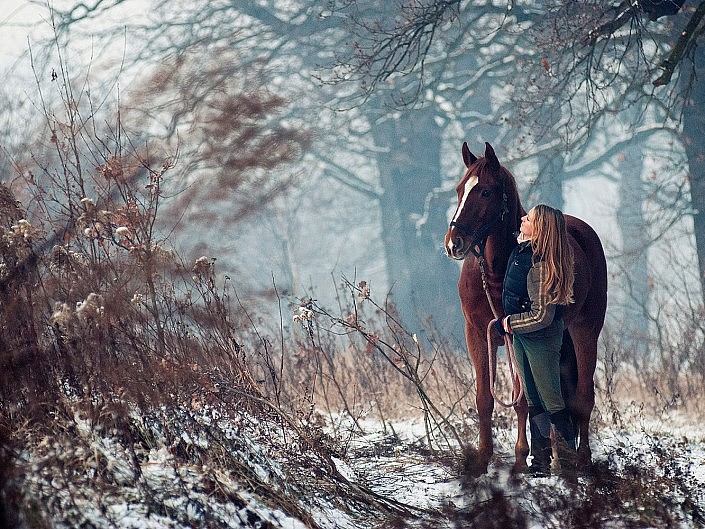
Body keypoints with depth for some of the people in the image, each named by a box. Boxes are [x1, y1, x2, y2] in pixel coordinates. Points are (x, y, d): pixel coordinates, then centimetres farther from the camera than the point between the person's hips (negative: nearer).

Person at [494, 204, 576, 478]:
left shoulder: (542, 265, -25)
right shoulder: (521, 250, 1)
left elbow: (541, 316, -25)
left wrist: (510, 322, -14)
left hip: (540, 338, -9)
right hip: (520, 335, 9)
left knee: (551, 401, -3)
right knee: (533, 401, 14)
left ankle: (570, 466, 4)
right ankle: (540, 464, 21)